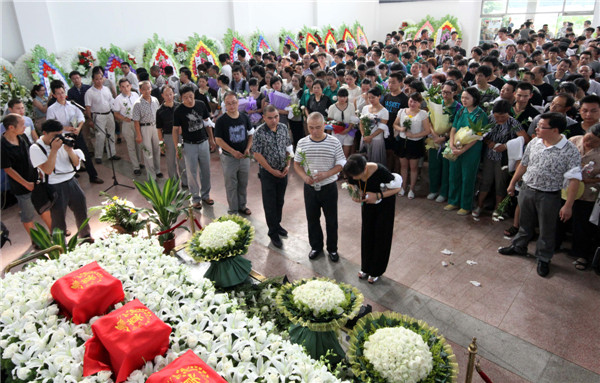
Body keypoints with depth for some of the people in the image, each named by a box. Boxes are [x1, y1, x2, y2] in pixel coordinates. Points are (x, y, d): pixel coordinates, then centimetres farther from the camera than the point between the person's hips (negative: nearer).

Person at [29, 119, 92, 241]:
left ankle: (86, 237, 40)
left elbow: (76, 163, 3)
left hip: (72, 182, 5)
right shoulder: (36, 149, -11)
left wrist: (69, 150, -14)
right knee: (59, 220, 6)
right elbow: (48, 170, -21)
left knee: (82, 212, 18)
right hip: (55, 188, -5)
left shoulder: (62, 142, 3)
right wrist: (54, 150, -22)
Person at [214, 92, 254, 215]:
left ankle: (242, 205, 35)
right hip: (229, 157, -4)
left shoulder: (244, 117, 1)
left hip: (244, 156, 4)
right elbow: (218, 140, -12)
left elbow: (251, 134, 10)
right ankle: (233, 211, 18)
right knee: (231, 185, 5)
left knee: (243, 183, 16)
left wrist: (248, 148, -7)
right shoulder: (221, 121, -12)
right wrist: (233, 152, -22)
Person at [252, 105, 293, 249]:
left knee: (280, 201, 17)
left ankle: (277, 224, 37)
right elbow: (257, 155, -15)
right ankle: (273, 233, 16)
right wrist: (272, 171, -14)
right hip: (268, 173, -5)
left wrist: (288, 165, -2)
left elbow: (288, 148, 9)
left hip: (283, 172, 5)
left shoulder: (283, 128, 0)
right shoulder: (259, 133, -16)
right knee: (270, 204, 4)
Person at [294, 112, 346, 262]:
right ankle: (316, 247, 37)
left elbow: (340, 165, -6)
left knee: (331, 220, 11)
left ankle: (332, 249, 31)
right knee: (312, 219, 16)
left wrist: (326, 174, -23)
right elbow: (297, 164, 5)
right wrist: (304, 176, -15)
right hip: (310, 187, 2)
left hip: (329, 187, -2)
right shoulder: (302, 143, -4)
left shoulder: (334, 142, -11)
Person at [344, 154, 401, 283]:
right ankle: (366, 268, 29)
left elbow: (397, 188, -22)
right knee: (366, 234, 10)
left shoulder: (380, 171, -37)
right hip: (368, 202, 4)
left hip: (385, 204, -4)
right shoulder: (352, 172, -24)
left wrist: (378, 195, -34)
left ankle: (376, 271, 21)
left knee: (381, 236, 4)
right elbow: (352, 185, 0)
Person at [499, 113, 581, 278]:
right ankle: (519, 247, 44)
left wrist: (568, 205, -19)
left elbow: (574, 180, -17)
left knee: (547, 230, 12)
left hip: (549, 196, -4)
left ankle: (543, 259, 31)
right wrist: (512, 183, 16)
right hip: (527, 190, 4)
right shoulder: (534, 143, -4)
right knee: (525, 222, 23)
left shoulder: (570, 151, -19)